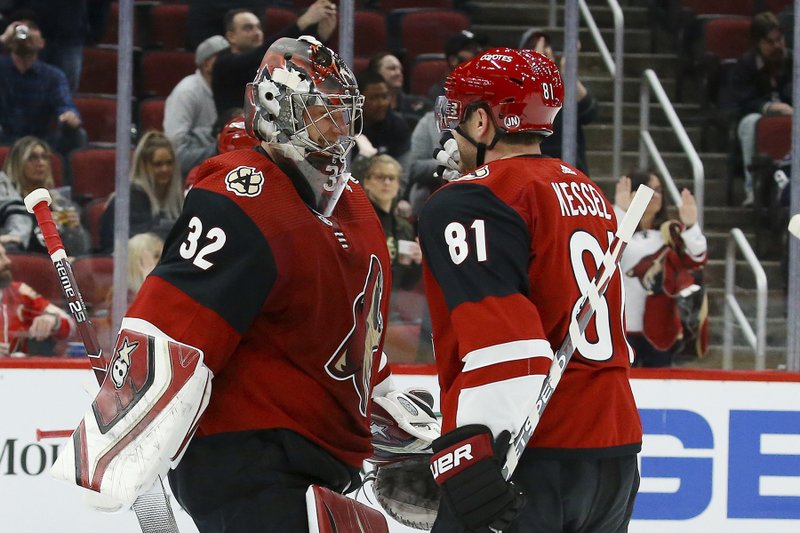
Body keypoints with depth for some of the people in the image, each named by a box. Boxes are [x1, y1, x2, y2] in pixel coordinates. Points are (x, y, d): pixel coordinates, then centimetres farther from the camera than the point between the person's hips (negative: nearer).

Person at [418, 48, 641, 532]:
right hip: (616, 455, 9)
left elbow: (499, 335, -23)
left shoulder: (469, 203, -9)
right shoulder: (587, 193, 19)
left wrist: (469, 448, -29)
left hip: (534, 464, -9)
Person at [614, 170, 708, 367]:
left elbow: (697, 259, -8)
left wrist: (691, 226, -24)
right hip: (623, 328, -2)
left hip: (661, 329, 2)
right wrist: (620, 211, -31)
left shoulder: (670, 232, 7)